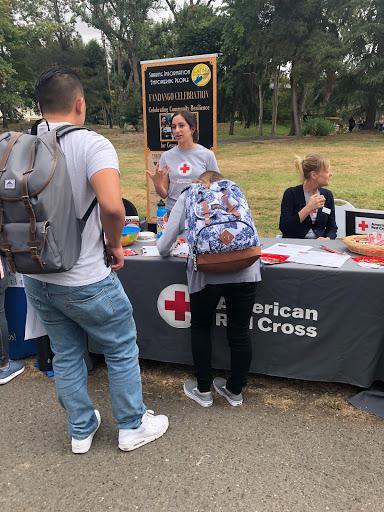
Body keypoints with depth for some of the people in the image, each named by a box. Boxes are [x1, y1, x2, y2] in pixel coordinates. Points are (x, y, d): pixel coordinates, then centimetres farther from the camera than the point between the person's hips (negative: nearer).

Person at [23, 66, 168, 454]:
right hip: (84, 280, -6)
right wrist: (115, 244, -14)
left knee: (65, 354, 21)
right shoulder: (91, 144, -17)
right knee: (122, 350, 15)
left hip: (35, 277, 6)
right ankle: (133, 427, 31)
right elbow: (112, 205, -33)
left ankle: (81, 430, 38)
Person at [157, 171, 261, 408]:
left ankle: (203, 391, 32)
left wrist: (165, 249, 35)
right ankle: (235, 391, 35)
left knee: (201, 327, 21)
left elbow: (164, 247, 14)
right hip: (244, 269, 2)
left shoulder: (187, 197, 19)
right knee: (239, 331, 17)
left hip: (206, 271, -2)